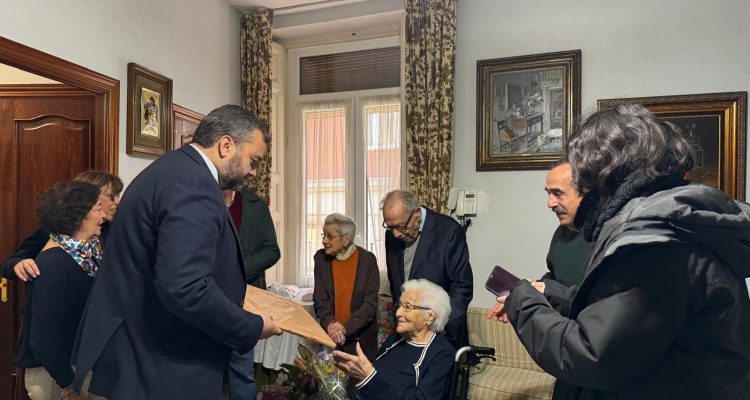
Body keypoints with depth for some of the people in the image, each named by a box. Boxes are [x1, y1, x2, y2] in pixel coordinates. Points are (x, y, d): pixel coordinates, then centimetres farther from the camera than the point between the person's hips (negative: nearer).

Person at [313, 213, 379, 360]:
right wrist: (329, 323, -22)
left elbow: (370, 303, -12)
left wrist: (346, 329, -22)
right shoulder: (321, 258, -1)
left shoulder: (367, 259, -9)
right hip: (329, 337, 2)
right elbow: (319, 299, -3)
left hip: (361, 338, -2)